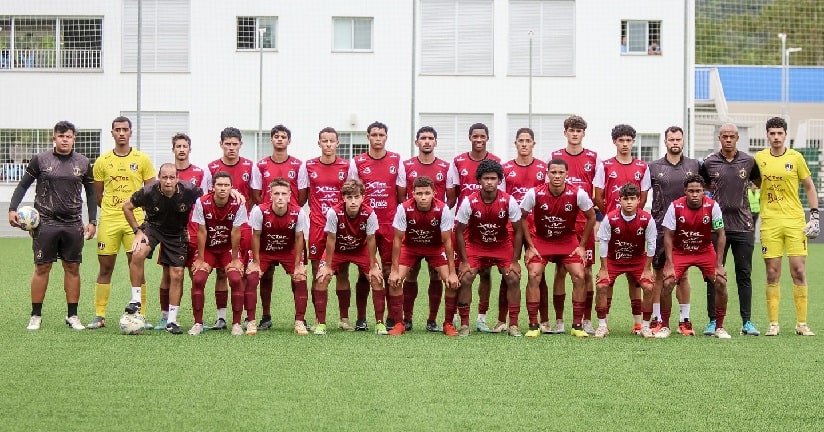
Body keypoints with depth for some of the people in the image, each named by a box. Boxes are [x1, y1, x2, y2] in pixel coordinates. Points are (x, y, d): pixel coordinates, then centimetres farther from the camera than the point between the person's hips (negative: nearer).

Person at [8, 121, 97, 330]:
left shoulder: (83, 163, 6)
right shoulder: (40, 160, 1)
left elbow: (91, 193, 13)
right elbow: (23, 185, 5)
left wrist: (92, 221, 6)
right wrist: (12, 209, -8)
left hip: (73, 224, 2)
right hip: (45, 223, -2)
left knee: (73, 268, 4)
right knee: (42, 268, 0)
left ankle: (72, 315, 12)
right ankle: (36, 316, 8)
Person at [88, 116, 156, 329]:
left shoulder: (142, 159, 3)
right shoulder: (102, 161, 7)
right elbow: (98, 194, 13)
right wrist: (112, 209, 7)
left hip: (135, 219, -1)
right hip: (108, 220, 1)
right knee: (105, 268, 4)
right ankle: (99, 316, 11)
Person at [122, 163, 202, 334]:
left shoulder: (189, 191, -24)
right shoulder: (148, 191, -23)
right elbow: (127, 207, -7)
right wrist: (138, 230, -10)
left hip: (178, 233, 1)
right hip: (153, 227, -1)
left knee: (177, 275, -2)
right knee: (137, 254, -29)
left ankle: (172, 321, 12)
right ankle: (136, 301, -15)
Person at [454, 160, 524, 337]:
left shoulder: (509, 201, -19)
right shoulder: (469, 202, -21)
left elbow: (518, 231, -9)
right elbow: (459, 232, -11)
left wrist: (515, 261, -11)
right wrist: (464, 261, -13)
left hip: (503, 245, 1)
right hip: (475, 245, -1)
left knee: (513, 279, -12)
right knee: (465, 278, -16)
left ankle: (513, 324, 0)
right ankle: (464, 324, -3)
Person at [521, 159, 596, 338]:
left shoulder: (578, 194, -19)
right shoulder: (534, 194, -20)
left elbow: (591, 217, -3)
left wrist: (582, 246, -3)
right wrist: (530, 246, -7)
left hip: (569, 240, 1)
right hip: (540, 240, 0)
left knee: (579, 276, -12)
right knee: (534, 276, -16)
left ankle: (577, 325, 1)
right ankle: (533, 325, -6)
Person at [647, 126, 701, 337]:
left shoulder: (694, 166, 8)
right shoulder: (654, 167, 4)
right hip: (659, 226, -1)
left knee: (682, 274, 4)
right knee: (659, 274, 1)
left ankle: (684, 319, 10)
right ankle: (657, 320, 6)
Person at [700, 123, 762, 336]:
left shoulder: (749, 161, 4)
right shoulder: (709, 163, 2)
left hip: (743, 226, 1)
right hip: (717, 225, -1)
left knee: (744, 275, 5)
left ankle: (747, 322, 10)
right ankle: (713, 321, 8)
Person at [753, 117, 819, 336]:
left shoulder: (795, 157, 2)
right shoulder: (759, 158, 6)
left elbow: (809, 187, 8)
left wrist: (814, 216, 2)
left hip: (795, 221, -1)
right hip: (770, 222, 1)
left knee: (798, 271, -3)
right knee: (772, 273, 0)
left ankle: (802, 323, 6)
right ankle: (773, 324, 6)